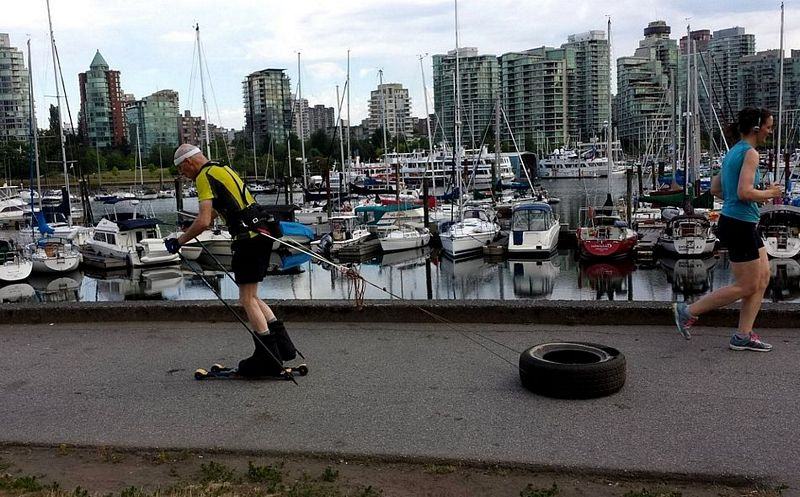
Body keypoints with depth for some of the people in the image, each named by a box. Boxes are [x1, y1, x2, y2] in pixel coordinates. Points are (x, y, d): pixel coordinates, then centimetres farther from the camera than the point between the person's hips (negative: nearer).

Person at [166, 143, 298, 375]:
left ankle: (268, 358, 1)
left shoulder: (204, 176, -6)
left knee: (248, 299, -2)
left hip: (248, 237, -9)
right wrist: (192, 228, 46)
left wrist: (180, 241, -4)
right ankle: (282, 344, 15)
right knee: (250, 297, 16)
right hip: (262, 232, 9)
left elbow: (203, 222, -16)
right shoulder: (223, 169, 23)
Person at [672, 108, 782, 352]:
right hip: (739, 225, -10)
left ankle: (743, 336, 15)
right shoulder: (750, 153, -14)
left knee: (763, 278, 12)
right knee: (747, 286, -1)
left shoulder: (733, 152, 14)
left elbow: (715, 188, 18)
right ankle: (688, 312, 5)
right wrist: (770, 193, -8)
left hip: (745, 225, 10)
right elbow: (745, 192, -24)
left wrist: (736, 200, 15)